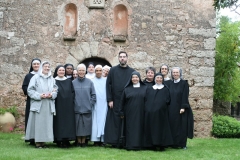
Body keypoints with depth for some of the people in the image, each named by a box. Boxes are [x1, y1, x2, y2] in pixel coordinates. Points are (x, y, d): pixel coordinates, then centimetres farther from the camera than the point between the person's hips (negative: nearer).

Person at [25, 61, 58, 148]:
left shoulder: (52, 79, 14)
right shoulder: (35, 77, 1)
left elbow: (56, 91, 15)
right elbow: (30, 90, -3)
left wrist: (51, 95, -6)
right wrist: (39, 95, -14)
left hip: (49, 105, 4)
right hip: (38, 104, -4)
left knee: (47, 123, 2)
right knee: (38, 123, -6)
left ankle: (43, 141, 8)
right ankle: (38, 142, -1)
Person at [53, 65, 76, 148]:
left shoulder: (69, 81, 11)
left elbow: (72, 92, 10)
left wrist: (71, 101, -1)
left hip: (68, 106, 3)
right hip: (58, 106, -3)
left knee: (68, 122, 1)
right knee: (59, 122, -3)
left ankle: (66, 140, 5)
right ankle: (59, 141, 2)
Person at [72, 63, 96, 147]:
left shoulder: (89, 82, 2)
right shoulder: (73, 82, 1)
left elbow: (93, 95, 5)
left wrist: (91, 104, -1)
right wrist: (73, 104, -3)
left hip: (87, 109, 0)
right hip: (77, 109, 0)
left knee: (86, 126, 4)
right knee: (78, 126, 4)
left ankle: (83, 141, 16)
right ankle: (79, 141, 16)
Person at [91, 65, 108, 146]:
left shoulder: (106, 80, 10)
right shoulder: (92, 81, 7)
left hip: (103, 104, 1)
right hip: (95, 105, -1)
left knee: (103, 121, 1)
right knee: (95, 121, -3)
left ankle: (102, 139, 4)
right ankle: (96, 140, -1)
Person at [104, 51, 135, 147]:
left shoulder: (132, 71, 7)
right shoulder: (113, 70, 4)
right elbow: (108, 85, 1)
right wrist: (109, 99, -6)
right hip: (115, 102, -1)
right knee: (115, 121, 0)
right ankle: (114, 142, 5)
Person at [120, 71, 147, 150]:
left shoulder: (145, 88, 5)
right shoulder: (127, 89, 6)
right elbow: (122, 101, 7)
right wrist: (122, 112, 3)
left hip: (140, 113, 0)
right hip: (129, 113, 0)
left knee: (139, 128, 1)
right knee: (130, 128, -1)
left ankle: (138, 145, 7)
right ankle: (130, 145, 2)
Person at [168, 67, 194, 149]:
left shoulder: (184, 83, -3)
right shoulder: (170, 84, 11)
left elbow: (185, 96, -9)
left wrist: (183, 107, -17)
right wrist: (168, 107, 6)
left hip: (180, 108, -4)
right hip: (172, 109, 4)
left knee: (182, 126, -2)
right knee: (173, 126, 4)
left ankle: (182, 144, 4)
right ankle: (174, 143, 10)